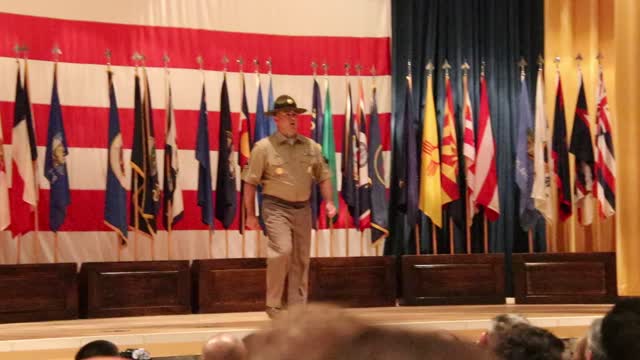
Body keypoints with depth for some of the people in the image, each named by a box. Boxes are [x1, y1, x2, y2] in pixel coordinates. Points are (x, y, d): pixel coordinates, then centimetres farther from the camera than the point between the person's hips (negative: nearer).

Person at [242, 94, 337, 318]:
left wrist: (329, 202, 0)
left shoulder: (311, 147, 7)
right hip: (276, 207, -5)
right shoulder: (263, 147, -6)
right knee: (282, 250, -21)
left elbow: (323, 176, 14)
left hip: (302, 208, 5)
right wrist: (250, 214, -5)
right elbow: (250, 182, -4)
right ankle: (273, 305, -5)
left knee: (301, 259, 8)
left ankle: (298, 307, 20)